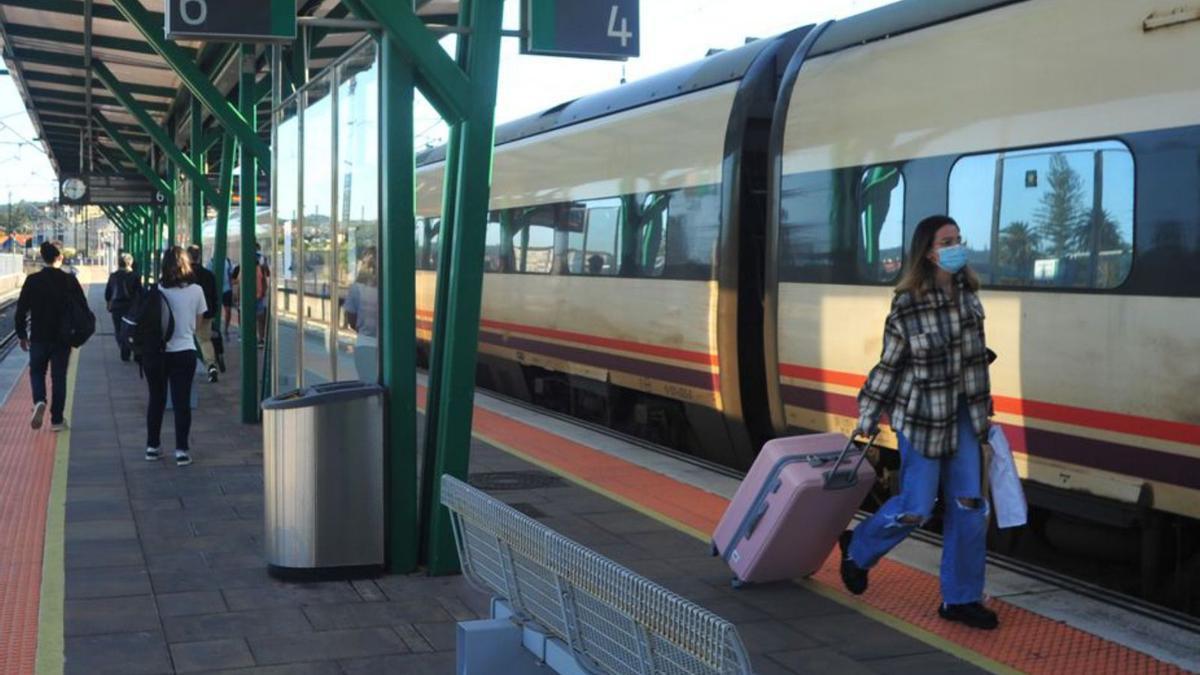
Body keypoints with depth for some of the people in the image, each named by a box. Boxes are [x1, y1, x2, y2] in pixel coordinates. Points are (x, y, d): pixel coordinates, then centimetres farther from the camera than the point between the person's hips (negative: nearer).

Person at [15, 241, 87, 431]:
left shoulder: (32, 281, -6)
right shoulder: (70, 281, -7)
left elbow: (21, 309, -3)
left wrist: (22, 335, 8)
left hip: (38, 337, 0)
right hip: (63, 338, 0)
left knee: (37, 372, 18)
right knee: (59, 377, 9)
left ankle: (39, 401, -10)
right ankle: (57, 420, 11)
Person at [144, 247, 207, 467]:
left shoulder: (157, 290, -8)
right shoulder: (196, 290, -6)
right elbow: (198, 322, 3)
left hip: (156, 352, 1)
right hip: (184, 351, -1)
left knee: (156, 399, 15)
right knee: (182, 401, 4)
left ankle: (152, 446, 22)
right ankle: (182, 450, 1)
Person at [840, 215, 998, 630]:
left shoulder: (966, 292, 0)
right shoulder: (906, 306, -17)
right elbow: (889, 364, -7)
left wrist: (982, 403, 19)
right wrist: (868, 415, -1)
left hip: (964, 413, 6)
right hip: (921, 416, -6)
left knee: (969, 506, 3)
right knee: (915, 509, -1)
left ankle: (960, 599, 14)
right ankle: (857, 550, 28)